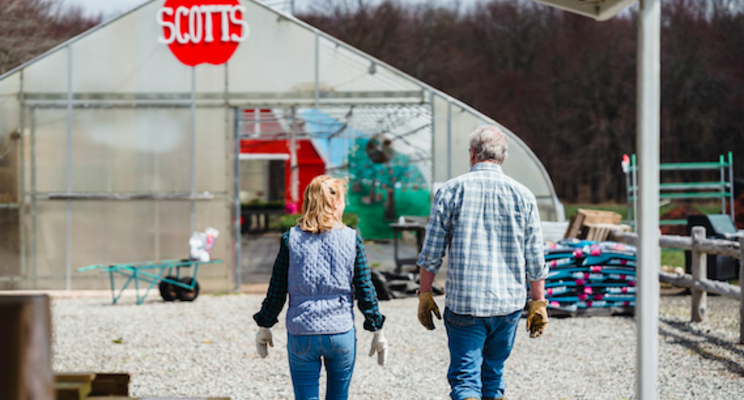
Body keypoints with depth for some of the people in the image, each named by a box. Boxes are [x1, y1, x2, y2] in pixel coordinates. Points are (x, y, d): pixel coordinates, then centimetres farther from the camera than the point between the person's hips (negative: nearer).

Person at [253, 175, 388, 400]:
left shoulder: (291, 239, -1)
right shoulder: (352, 239, -2)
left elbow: (277, 290, 2)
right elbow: (365, 289, 1)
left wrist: (264, 327, 14)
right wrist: (377, 330, 10)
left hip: (301, 333, 0)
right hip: (341, 333, 0)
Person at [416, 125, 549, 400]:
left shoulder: (451, 191, -3)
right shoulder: (522, 196, 2)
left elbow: (431, 254, -2)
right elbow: (535, 260, 4)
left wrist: (424, 295, 9)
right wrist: (538, 303, 12)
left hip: (463, 304, -3)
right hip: (509, 304, 3)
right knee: (494, 376, 18)